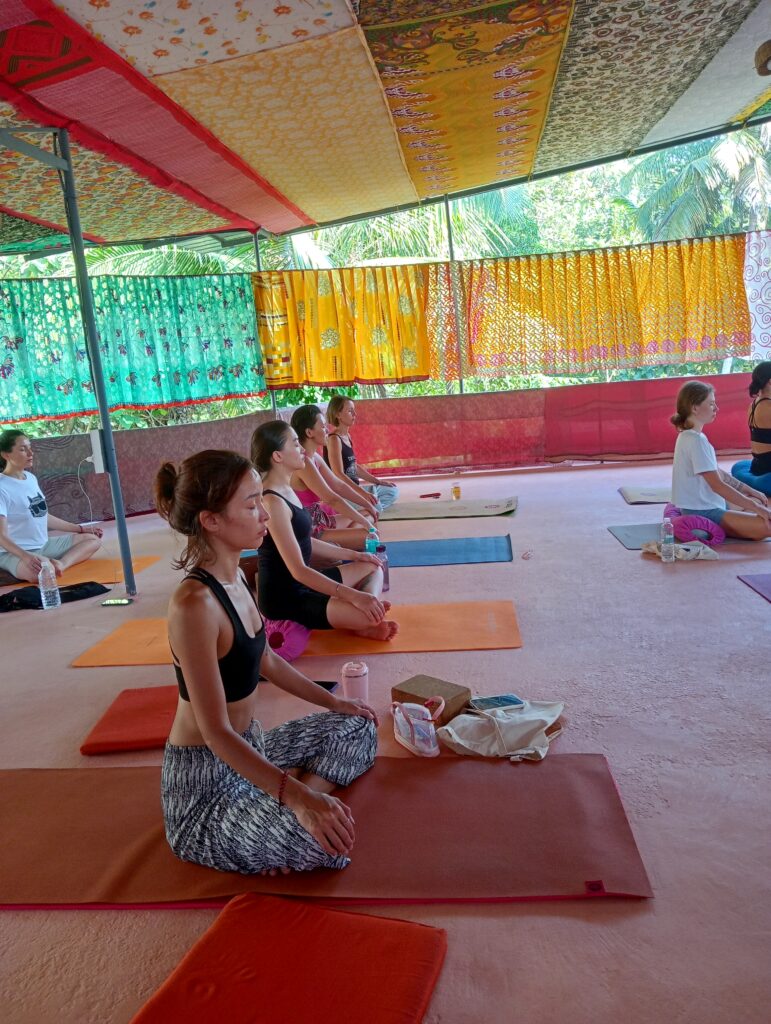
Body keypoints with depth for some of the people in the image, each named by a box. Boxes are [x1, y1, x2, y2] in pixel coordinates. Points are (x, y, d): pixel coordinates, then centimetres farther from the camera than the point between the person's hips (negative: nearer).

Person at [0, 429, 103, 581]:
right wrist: (25, 556, -39)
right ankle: (55, 567, -11)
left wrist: (80, 528, 19)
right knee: (40, 572, -44)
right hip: (15, 552, -10)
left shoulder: (31, 477, 10)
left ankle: (60, 565, -23)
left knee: (92, 539, 1)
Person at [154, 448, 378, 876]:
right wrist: (297, 796, -36)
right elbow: (216, 733, -28)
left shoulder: (234, 579, 2)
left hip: (249, 748, 10)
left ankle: (281, 815, 1)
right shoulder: (194, 603, -27)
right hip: (204, 782, -10)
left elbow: (266, 661, 17)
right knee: (327, 839, -32)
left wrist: (332, 701, 18)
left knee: (358, 727, 17)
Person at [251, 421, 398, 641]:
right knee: (374, 615, -27)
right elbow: (298, 571, -26)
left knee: (373, 568, 20)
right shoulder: (273, 502, -22)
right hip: (284, 598, -11)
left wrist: (353, 554, 19)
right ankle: (362, 624, 6)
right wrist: (353, 595, -29)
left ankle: (361, 621, -4)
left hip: (301, 584, 11)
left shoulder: (285, 491, 9)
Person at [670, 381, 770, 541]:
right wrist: (756, 508, -21)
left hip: (708, 506, 10)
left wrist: (749, 490, 14)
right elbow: (717, 485, -24)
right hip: (703, 513, -10)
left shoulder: (690, 436, 10)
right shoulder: (696, 440, -21)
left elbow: (716, 473, 17)